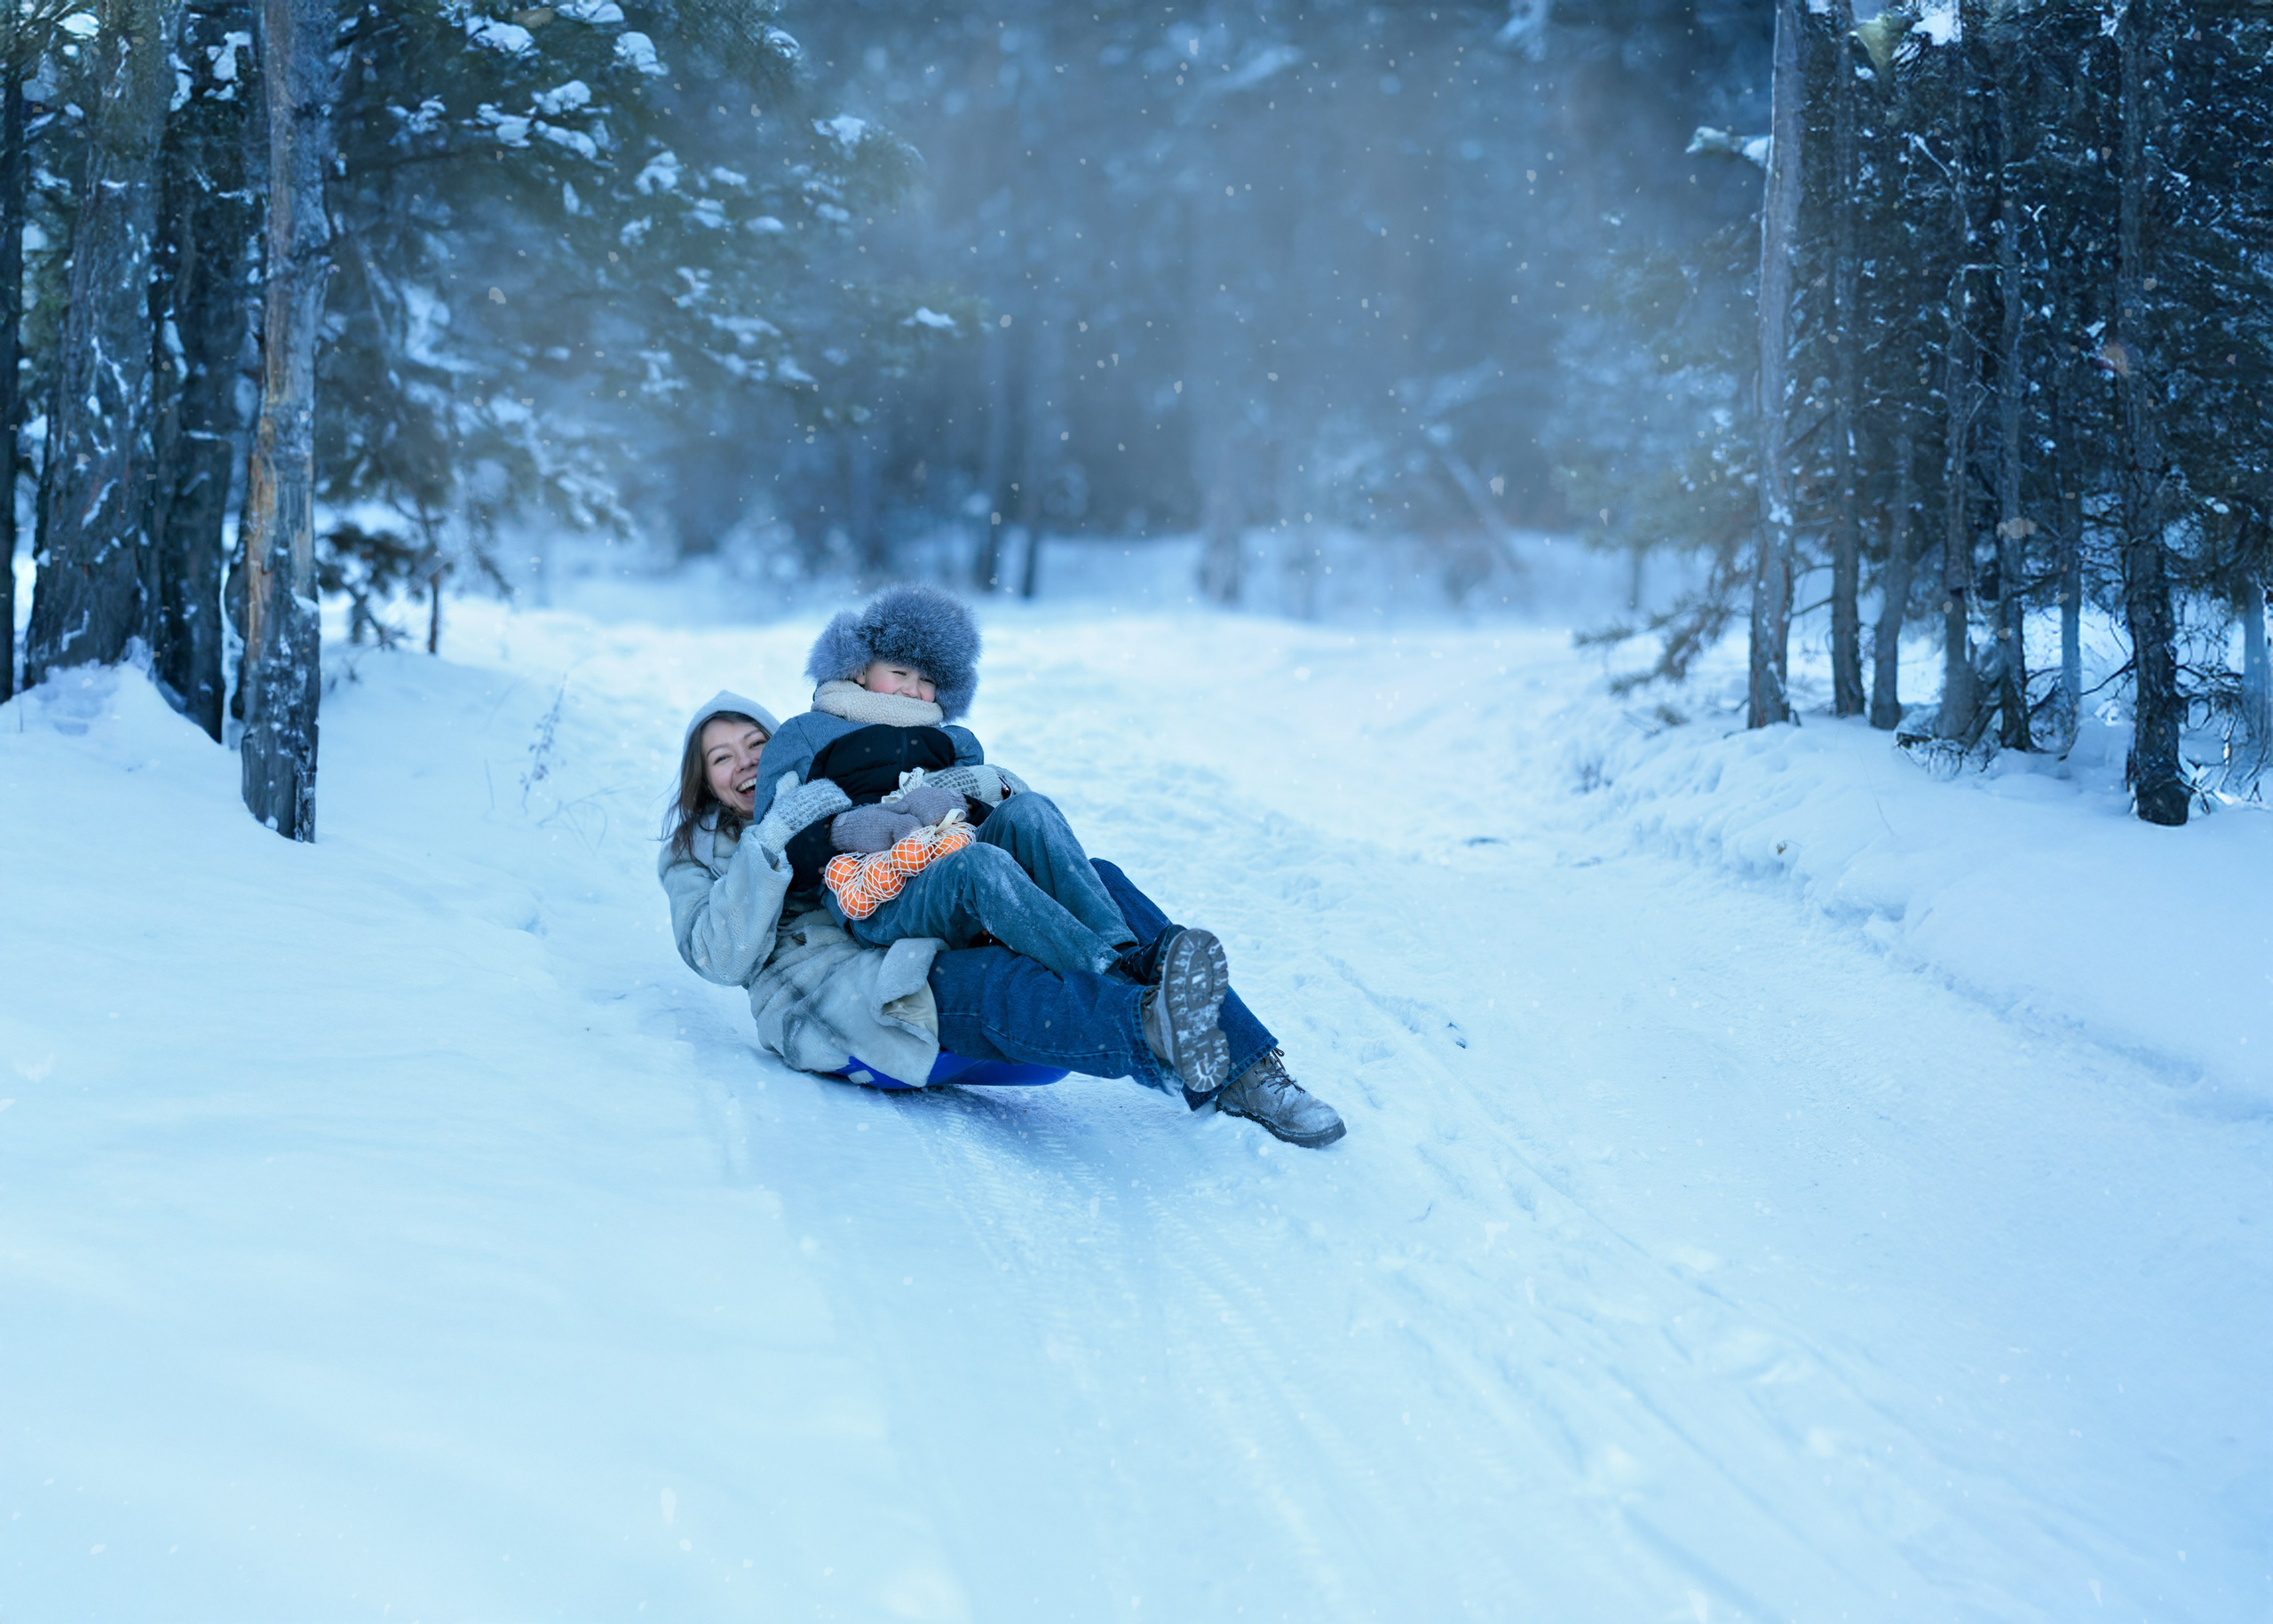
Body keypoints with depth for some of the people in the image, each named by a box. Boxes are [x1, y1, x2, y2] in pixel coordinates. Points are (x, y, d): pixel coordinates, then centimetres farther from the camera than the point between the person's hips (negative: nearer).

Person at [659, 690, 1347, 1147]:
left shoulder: (846, 802, 33)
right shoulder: (697, 856, 19)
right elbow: (722, 956, -2)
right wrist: (774, 840, -14)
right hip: (840, 1006, -5)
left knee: (1095, 885, -17)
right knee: (998, 982, -37)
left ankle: (1247, 1073, -32)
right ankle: (1160, 1035, -69)